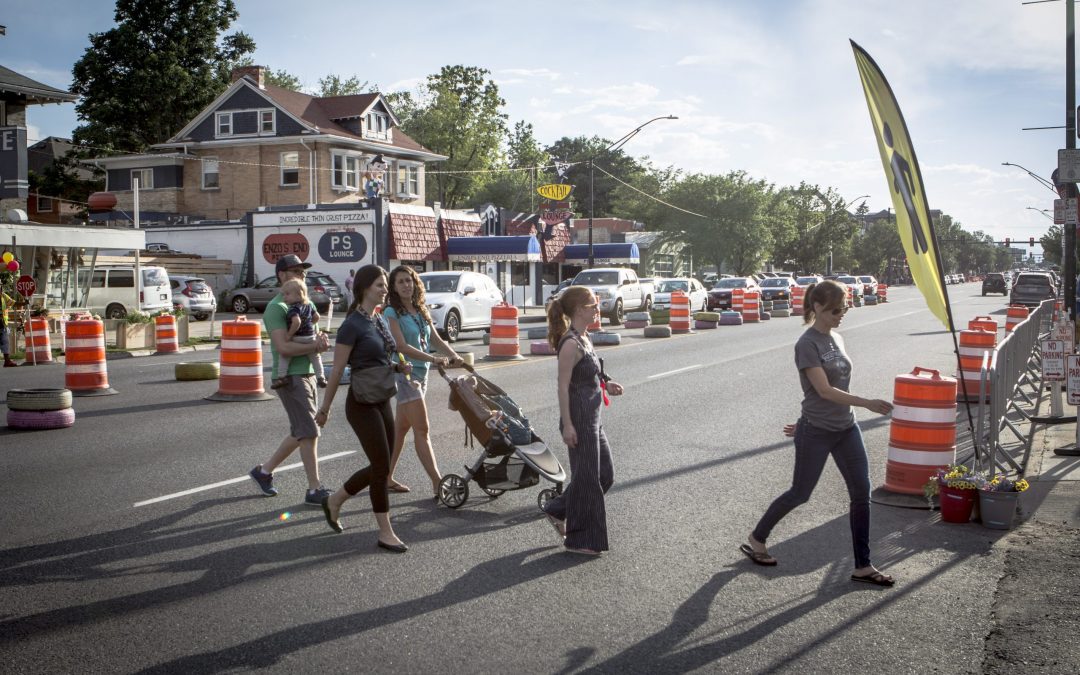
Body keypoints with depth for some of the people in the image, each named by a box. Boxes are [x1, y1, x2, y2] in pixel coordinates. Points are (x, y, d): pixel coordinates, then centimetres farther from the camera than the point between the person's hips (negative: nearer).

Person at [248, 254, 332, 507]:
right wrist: (315, 346, -15)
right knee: (309, 433, -9)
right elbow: (284, 346, -22)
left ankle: (264, 470, 28)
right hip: (289, 377, -9)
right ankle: (314, 490, -4)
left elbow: (312, 337, 22)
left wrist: (320, 340, -2)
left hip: (307, 374, 9)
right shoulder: (277, 307, -11)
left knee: (301, 433, 14)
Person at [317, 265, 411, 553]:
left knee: (380, 467, 12)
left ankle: (334, 500, 31)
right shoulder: (352, 325, -14)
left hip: (382, 401, 8)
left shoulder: (381, 321, 11)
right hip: (362, 404, -8)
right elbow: (337, 370, -11)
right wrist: (325, 408, -7)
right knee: (381, 466, -5)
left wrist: (401, 367, 3)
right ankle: (385, 533, 5)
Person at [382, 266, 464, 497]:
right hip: (404, 372, -7)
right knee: (422, 430, -10)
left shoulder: (421, 311, 13)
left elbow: (436, 339, 10)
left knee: (400, 428, 13)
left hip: (420, 374, 7)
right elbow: (402, 346, -18)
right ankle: (437, 482, -11)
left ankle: (387, 477, 22)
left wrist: (453, 355, -9)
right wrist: (434, 359, -25)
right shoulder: (392, 313, -9)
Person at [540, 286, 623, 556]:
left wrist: (604, 385, 6)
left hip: (592, 418, 10)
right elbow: (563, 386, -19)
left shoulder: (583, 338, 10)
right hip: (579, 417, -10)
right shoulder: (570, 343, -18)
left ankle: (559, 511, 29)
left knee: (605, 474, 15)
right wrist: (567, 425, -20)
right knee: (586, 477, 1)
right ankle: (580, 539, 14)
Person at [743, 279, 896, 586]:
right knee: (800, 493, 5)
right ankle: (756, 540, 26)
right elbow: (824, 390, -21)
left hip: (846, 429, 7)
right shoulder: (807, 344, -15)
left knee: (862, 493, 2)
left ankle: (863, 566, 9)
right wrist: (867, 403, -27)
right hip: (816, 433, -7)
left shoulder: (836, 339, 8)